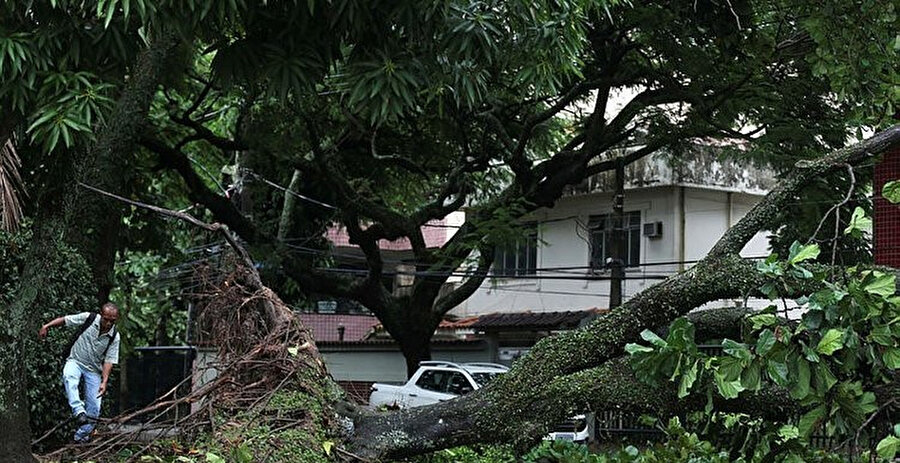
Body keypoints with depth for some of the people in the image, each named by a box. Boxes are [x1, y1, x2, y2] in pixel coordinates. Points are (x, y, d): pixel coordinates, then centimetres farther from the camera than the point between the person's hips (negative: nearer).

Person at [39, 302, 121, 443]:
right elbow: (64, 320, 0)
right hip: (75, 361, -2)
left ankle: (81, 436, 11)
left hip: (94, 370, 2)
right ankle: (79, 412, -46)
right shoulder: (88, 318, -10)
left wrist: (104, 381, -20)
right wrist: (47, 326, -13)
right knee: (69, 376, -38)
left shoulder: (114, 337, -7)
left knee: (94, 407, -5)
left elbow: (109, 360, -9)